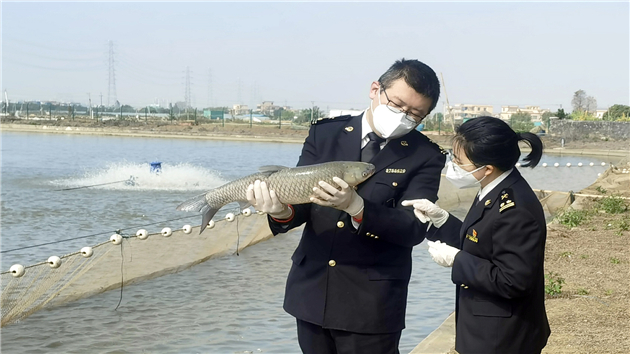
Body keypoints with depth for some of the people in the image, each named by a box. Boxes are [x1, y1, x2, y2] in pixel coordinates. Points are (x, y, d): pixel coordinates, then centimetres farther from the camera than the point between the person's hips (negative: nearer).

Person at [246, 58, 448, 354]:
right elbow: (300, 195, -2)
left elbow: (414, 229, -15)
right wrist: (283, 211, -27)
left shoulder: (425, 156, -5)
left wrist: (355, 206, -31)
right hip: (311, 291, 3)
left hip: (371, 303, -3)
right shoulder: (325, 133, 3)